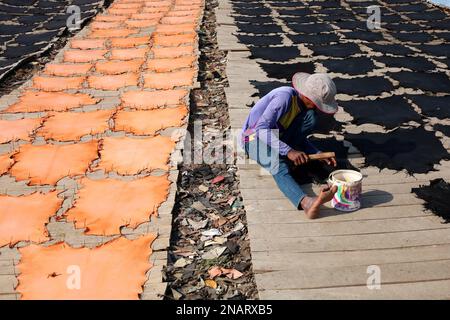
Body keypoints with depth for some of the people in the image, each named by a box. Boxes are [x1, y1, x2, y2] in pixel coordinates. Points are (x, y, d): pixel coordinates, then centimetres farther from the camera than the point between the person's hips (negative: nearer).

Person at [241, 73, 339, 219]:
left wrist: (318, 154, -9)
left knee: (314, 116, -16)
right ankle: (306, 202, -62)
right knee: (279, 166, -40)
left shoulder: (303, 104, 0)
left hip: (278, 138, 7)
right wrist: (288, 151, -39)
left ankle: (278, 152, -20)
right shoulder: (284, 97, -24)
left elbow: (299, 137, 8)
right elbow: (261, 129, -31)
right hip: (255, 139, -7)